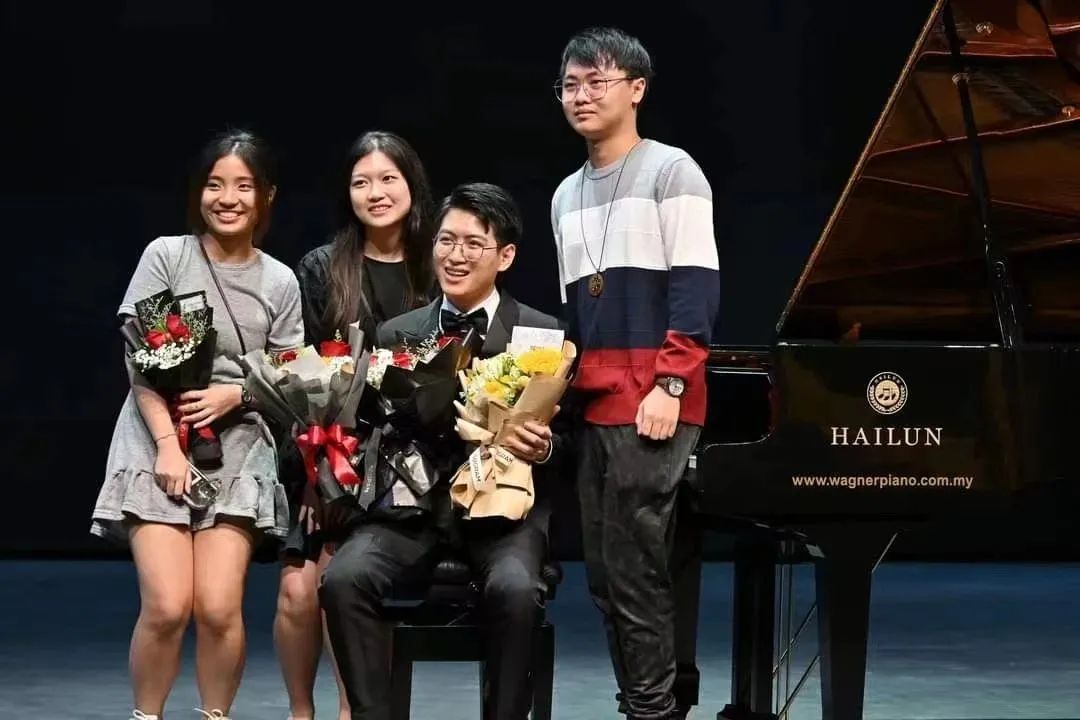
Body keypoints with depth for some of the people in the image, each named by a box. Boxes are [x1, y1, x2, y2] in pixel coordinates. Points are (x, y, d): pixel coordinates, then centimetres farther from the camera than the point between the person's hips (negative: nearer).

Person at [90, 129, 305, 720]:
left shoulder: (279, 282, 6)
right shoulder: (166, 256, -1)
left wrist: (234, 394, -11)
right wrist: (168, 443, -13)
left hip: (238, 449, 2)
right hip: (159, 440, -2)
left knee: (218, 608, -11)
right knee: (167, 606, -14)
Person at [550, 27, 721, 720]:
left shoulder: (671, 172, -3)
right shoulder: (567, 195, 19)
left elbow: (697, 286, -11)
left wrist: (669, 385, -19)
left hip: (651, 400, -8)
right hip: (593, 402, 8)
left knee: (636, 567, -11)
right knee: (605, 572, 7)